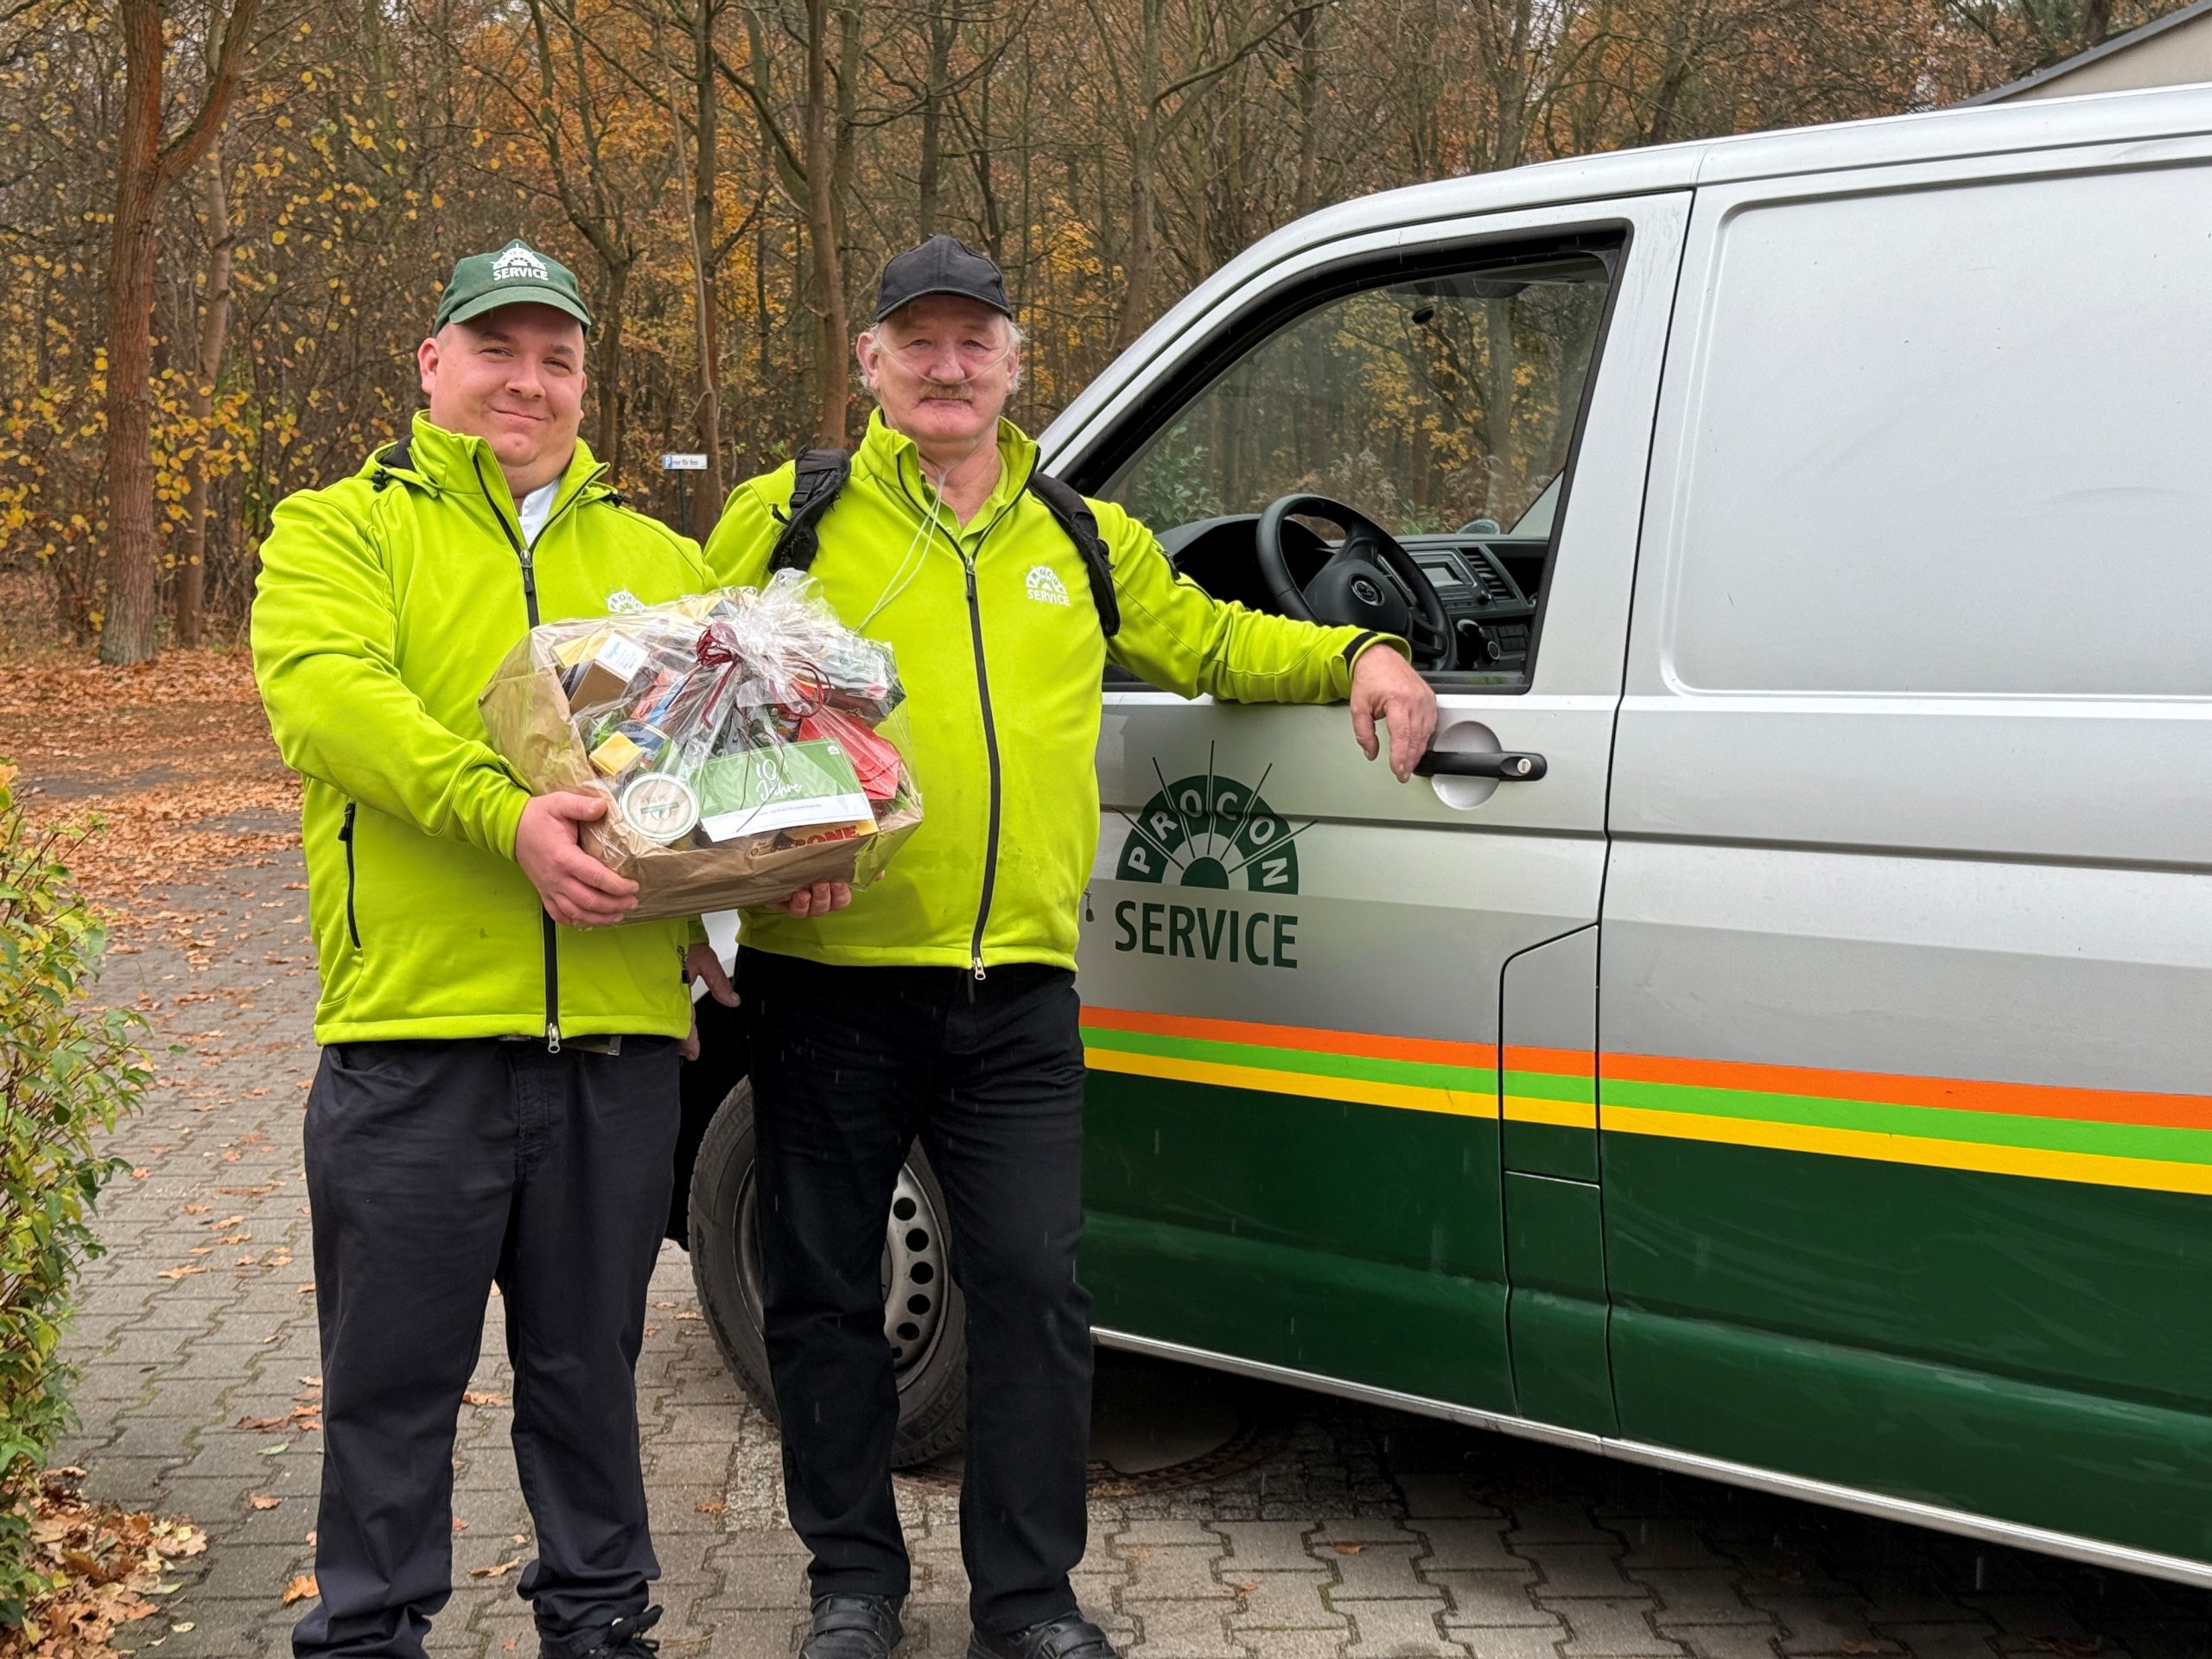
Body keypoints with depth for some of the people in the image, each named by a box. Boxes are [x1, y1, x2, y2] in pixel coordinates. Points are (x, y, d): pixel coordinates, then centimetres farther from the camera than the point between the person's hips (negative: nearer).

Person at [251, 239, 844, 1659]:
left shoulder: (662, 560, 18)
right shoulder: (338, 530, 5)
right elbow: (327, 690, -13)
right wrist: (503, 813, -28)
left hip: (620, 1026, 3)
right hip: (417, 1023, -3)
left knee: (590, 1356, 15)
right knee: (398, 1366, 6)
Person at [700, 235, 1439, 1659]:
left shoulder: (1086, 544, 15)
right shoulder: (791, 519, 4)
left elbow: (1208, 642, 28)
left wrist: (1354, 656, 13)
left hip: (1018, 989, 2)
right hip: (830, 976, -2)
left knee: (1033, 1281, 0)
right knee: (825, 1288, 8)